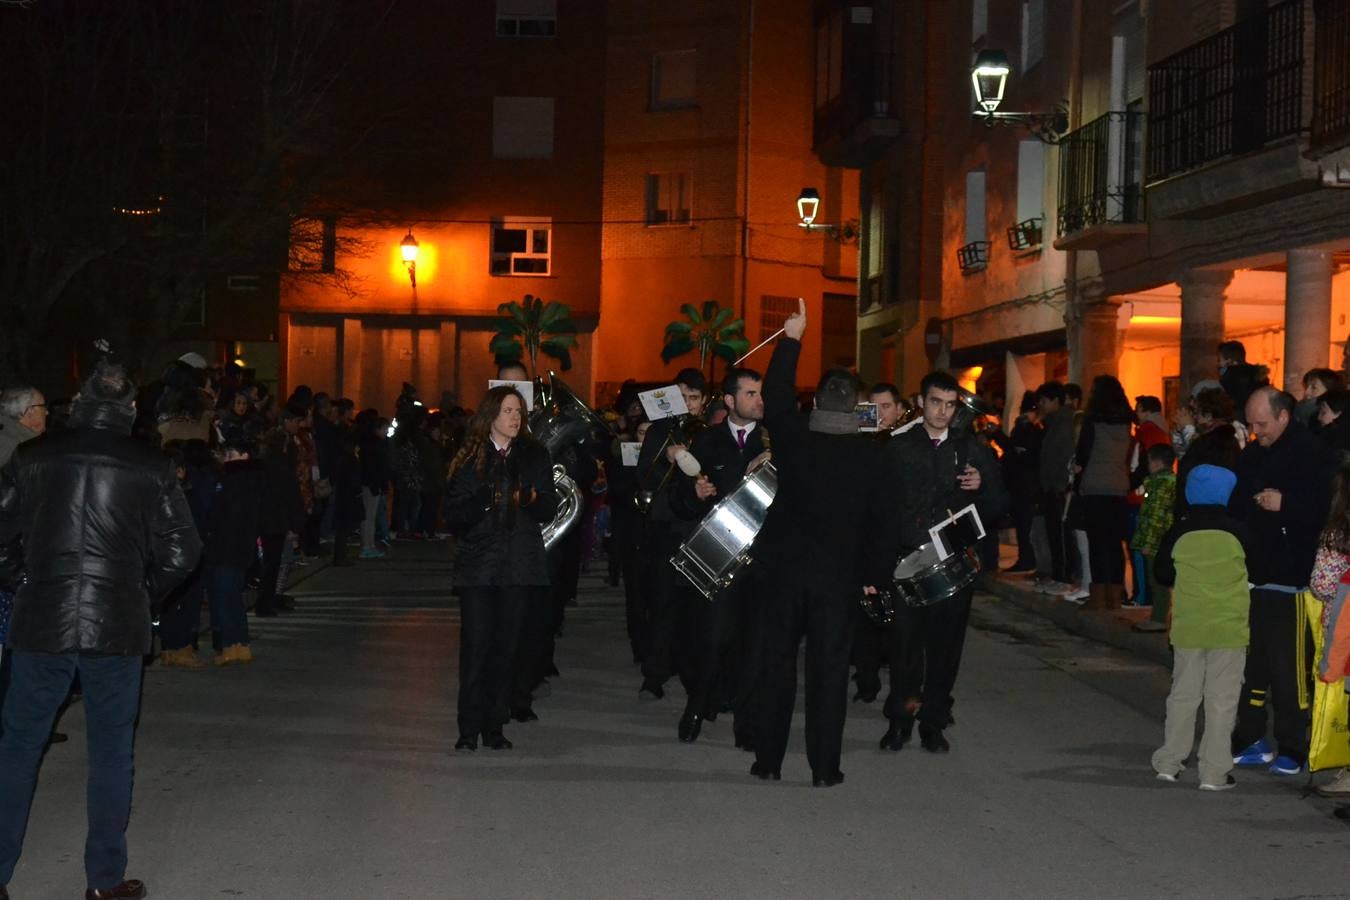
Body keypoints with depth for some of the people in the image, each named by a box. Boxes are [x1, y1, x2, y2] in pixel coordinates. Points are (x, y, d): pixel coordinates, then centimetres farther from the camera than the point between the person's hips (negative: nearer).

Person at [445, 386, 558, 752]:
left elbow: (549, 511, 9)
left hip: (518, 563, 2)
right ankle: (469, 730, -2)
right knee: (475, 644, -7)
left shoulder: (535, 456, 9)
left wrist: (532, 499, -12)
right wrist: (484, 501, -17)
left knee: (505, 646, 2)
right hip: (478, 563, -2)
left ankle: (494, 728, 9)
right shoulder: (471, 457, 4)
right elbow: (453, 513, 0)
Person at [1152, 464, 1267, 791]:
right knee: (1221, 701, 2)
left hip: (1187, 629, 2)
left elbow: (1162, 575, 8)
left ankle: (1169, 762, 17)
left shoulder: (1179, 533, -3)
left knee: (1183, 695, 14)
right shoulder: (1237, 533, -8)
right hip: (1229, 630, -2)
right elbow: (1259, 576, 3)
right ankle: (1214, 772, 2)